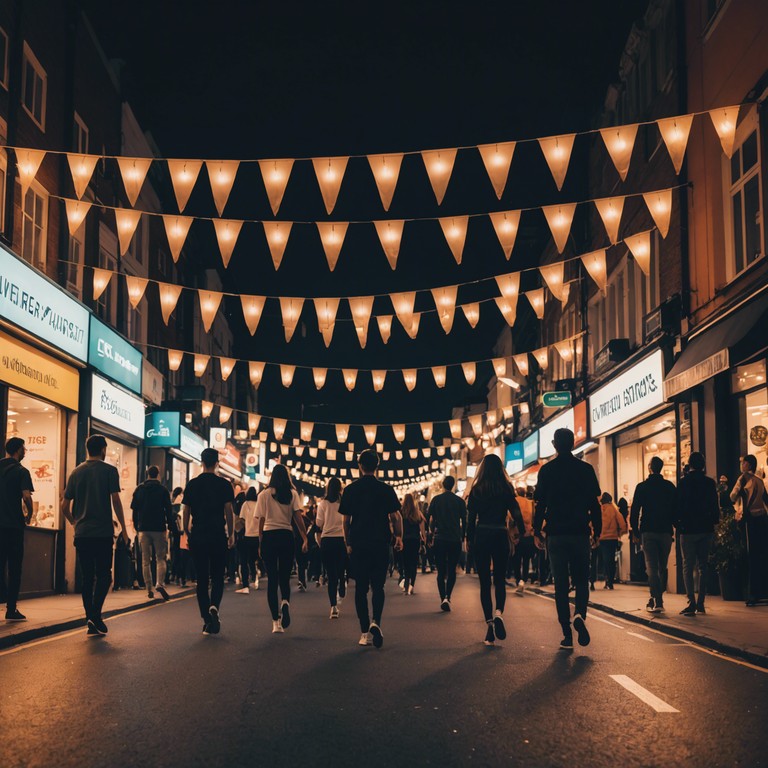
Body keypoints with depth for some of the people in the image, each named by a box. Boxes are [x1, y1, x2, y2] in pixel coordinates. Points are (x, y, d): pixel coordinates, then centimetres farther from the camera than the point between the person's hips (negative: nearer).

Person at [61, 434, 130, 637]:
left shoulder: (76, 472, 10)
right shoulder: (109, 471, -2)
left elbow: (65, 506, 10)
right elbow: (116, 501, -9)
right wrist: (124, 529, -3)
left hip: (81, 534, 4)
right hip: (103, 533, -4)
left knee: (87, 577, 9)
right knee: (104, 575, 3)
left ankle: (91, 624, 9)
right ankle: (95, 615, -14)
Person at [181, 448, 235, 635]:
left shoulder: (192, 484, 3)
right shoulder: (224, 485, -2)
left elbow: (186, 512, 4)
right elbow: (229, 512, -4)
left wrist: (187, 534, 14)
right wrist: (231, 534, 4)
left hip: (197, 536, 1)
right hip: (218, 536, -1)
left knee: (202, 579, 7)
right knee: (217, 577, 9)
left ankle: (207, 621, 5)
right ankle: (214, 607, -18)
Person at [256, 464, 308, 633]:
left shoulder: (264, 495, 2)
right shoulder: (292, 494, 3)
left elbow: (261, 521, 2)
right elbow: (298, 517, -5)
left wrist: (260, 544, 8)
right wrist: (305, 539, -5)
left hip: (268, 536, 0)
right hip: (286, 536, 1)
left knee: (272, 578, 4)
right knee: (285, 577, 11)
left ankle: (276, 622, 1)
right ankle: (285, 602, -22)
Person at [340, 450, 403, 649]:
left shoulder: (350, 489, 1)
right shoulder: (386, 489, -2)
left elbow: (346, 520, 3)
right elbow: (395, 517, -4)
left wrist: (348, 543, 12)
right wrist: (399, 538, 9)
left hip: (358, 545, 1)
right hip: (380, 544, -1)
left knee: (361, 588, 7)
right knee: (378, 586, 8)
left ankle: (365, 632, 6)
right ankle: (376, 622, -16)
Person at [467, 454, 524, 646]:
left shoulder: (476, 490, 0)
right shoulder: (507, 489, 0)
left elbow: (471, 516, 0)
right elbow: (516, 513, -3)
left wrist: (470, 538, 8)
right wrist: (522, 532, 9)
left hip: (481, 536, 0)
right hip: (501, 536, 0)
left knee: (484, 582, 7)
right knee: (500, 579, 10)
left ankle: (489, 623, 0)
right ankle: (499, 613, -16)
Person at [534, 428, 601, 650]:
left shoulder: (546, 470, 0)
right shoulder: (586, 469, 1)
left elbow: (540, 504, -2)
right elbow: (594, 504, 0)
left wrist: (537, 532, 6)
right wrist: (597, 531, 7)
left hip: (555, 534, 0)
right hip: (580, 533, 0)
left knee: (561, 583, 5)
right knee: (581, 578, 12)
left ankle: (567, 634, 3)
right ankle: (580, 615, -15)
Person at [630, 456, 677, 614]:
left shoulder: (642, 487, -2)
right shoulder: (670, 487, 6)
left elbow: (634, 510, -4)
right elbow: (676, 510, 8)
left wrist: (635, 529, 4)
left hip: (648, 531, -3)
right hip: (666, 531, 3)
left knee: (652, 567, -4)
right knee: (662, 567, 13)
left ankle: (657, 601, -14)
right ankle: (657, 599, 17)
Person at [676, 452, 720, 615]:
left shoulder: (683, 482, -7)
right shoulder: (710, 483, 2)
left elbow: (678, 506, -6)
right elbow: (715, 506, 4)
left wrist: (677, 524, 5)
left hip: (688, 529, -3)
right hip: (706, 529, 3)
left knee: (688, 566, -1)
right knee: (703, 565, 11)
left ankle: (692, 602, -12)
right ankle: (700, 603, 11)